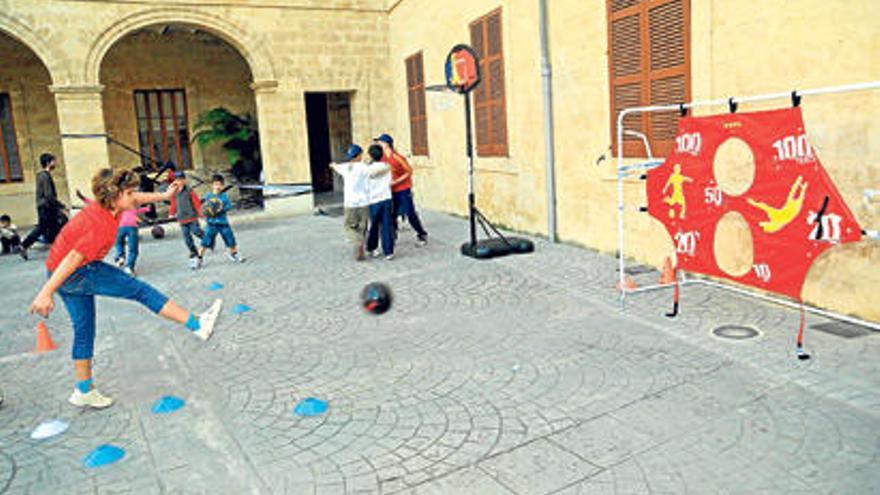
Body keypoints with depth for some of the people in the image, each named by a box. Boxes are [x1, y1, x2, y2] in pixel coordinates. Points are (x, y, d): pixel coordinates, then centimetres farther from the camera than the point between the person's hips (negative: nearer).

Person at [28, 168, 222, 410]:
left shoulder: (104, 206, 0)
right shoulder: (103, 226, -26)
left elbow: (136, 199, 19)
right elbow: (73, 258, -30)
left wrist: (164, 195, 23)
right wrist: (46, 292, -32)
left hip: (65, 274, 10)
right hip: (74, 274, -10)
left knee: (84, 329, 16)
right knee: (141, 291, -10)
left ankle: (84, 391, 27)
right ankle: (197, 325, -7)